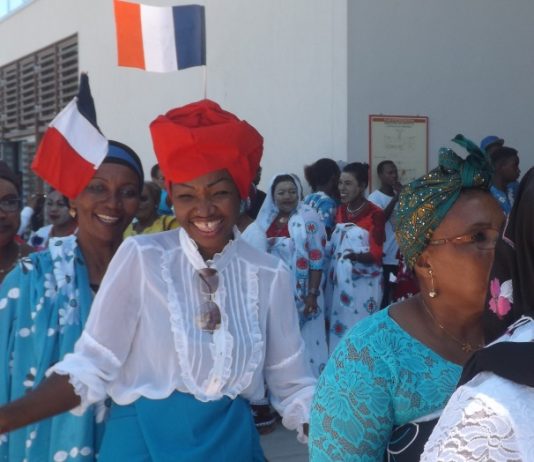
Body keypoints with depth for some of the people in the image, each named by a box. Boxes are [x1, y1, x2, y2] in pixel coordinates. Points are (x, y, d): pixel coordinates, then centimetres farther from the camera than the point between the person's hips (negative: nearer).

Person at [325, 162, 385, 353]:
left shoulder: (375, 213, -12)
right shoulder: (340, 210, 9)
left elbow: (376, 253, -14)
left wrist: (357, 256, -31)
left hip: (363, 283, -6)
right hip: (339, 280, 6)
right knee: (337, 326, 8)